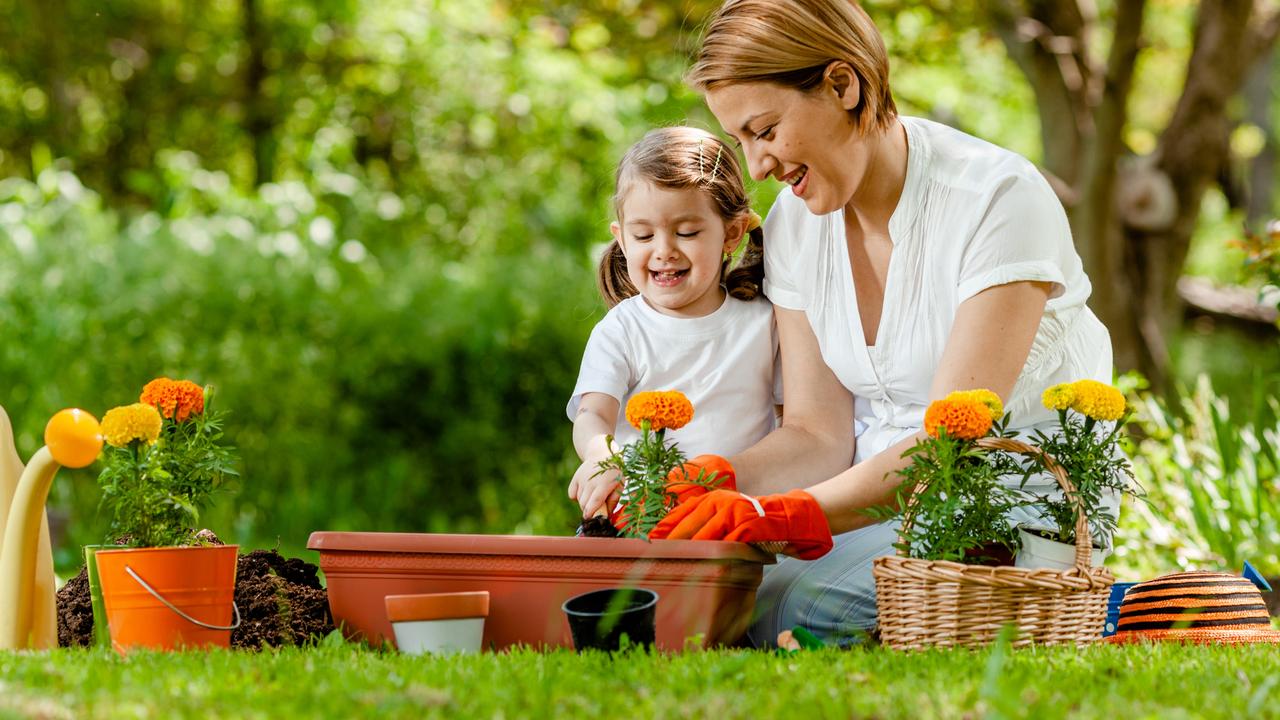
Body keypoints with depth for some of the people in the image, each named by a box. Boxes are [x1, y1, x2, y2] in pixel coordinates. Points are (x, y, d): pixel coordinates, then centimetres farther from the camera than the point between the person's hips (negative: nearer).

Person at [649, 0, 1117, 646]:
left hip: (1020, 512, -5)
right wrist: (698, 488, -17)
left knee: (796, 607, -29)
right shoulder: (793, 224, 3)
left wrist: (784, 514, -37)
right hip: (879, 494, 5)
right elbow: (817, 432, 3)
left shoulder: (998, 200, -18)